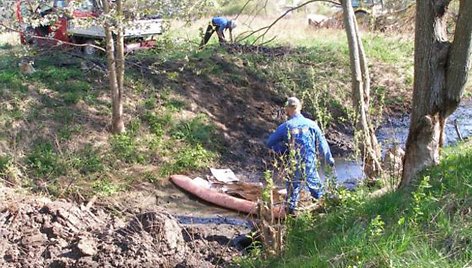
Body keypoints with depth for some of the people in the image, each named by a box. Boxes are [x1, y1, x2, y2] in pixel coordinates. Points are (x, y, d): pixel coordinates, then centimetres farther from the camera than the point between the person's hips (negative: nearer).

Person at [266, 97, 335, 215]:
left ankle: (290, 209, 17)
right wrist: (329, 158, 16)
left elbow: (270, 143, -2)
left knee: (293, 188, 11)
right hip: (310, 164, 1)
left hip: (293, 165, -1)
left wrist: (283, 150, 8)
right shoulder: (311, 124, -5)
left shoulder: (285, 127, -9)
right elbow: (322, 143, 3)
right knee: (316, 187, 19)